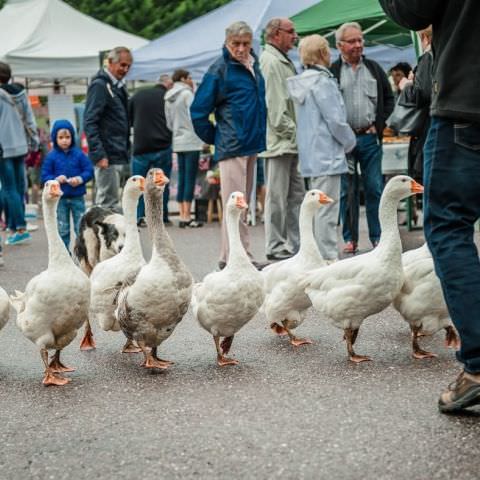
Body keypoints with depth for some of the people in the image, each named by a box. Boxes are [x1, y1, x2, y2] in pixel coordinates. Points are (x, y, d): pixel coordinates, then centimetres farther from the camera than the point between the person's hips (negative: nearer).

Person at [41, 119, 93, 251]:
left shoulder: (79, 154, -2)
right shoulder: (51, 156, -2)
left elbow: (89, 171, -1)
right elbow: (45, 176, -2)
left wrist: (80, 179, -18)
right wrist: (56, 179, -19)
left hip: (77, 197, 0)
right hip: (60, 198, 0)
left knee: (81, 227, 4)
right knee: (62, 230, 8)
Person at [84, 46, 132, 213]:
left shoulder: (118, 86, 17)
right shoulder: (99, 85, -11)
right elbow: (89, 123, -17)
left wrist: (126, 148, 18)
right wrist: (98, 154, -23)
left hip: (118, 155, 9)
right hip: (107, 156, -9)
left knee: (106, 201, 13)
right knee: (110, 204, -9)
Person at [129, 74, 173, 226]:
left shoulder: (138, 95, 6)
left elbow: (128, 120, 11)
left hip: (140, 146, 1)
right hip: (162, 147, -1)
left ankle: (138, 216, 1)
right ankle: (162, 217, 11)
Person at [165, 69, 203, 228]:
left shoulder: (169, 99, 14)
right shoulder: (187, 94, -8)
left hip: (178, 143, 7)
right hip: (191, 141, -7)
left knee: (182, 180, 8)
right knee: (190, 179, -6)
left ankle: (182, 216, 8)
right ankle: (187, 217, -8)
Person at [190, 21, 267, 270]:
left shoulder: (253, 65, 12)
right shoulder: (219, 69, -10)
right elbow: (198, 111, -9)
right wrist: (214, 138, -2)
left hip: (252, 145, 8)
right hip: (231, 147, -8)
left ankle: (230, 257, 20)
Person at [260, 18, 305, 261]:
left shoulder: (284, 61, 20)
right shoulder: (270, 61, -12)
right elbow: (274, 105, -18)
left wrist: (296, 134, 16)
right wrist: (290, 131, -15)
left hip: (290, 142, 10)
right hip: (278, 140, -10)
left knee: (296, 195, 12)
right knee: (277, 197, -5)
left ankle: (295, 244, 18)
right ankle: (275, 247, 1)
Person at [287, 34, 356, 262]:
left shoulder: (302, 82, 12)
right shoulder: (323, 82, -15)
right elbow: (335, 120, -16)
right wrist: (350, 142, 1)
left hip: (310, 155, 10)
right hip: (327, 154, -9)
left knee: (316, 207, 15)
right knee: (327, 209, -7)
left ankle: (319, 254, 21)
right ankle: (329, 257, -5)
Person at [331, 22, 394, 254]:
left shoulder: (374, 68, 12)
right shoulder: (332, 72, 1)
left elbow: (388, 99, 16)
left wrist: (378, 125, 4)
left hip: (370, 138, 2)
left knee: (374, 188, 2)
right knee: (347, 190, 3)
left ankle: (378, 237, 8)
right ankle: (350, 238, 9)